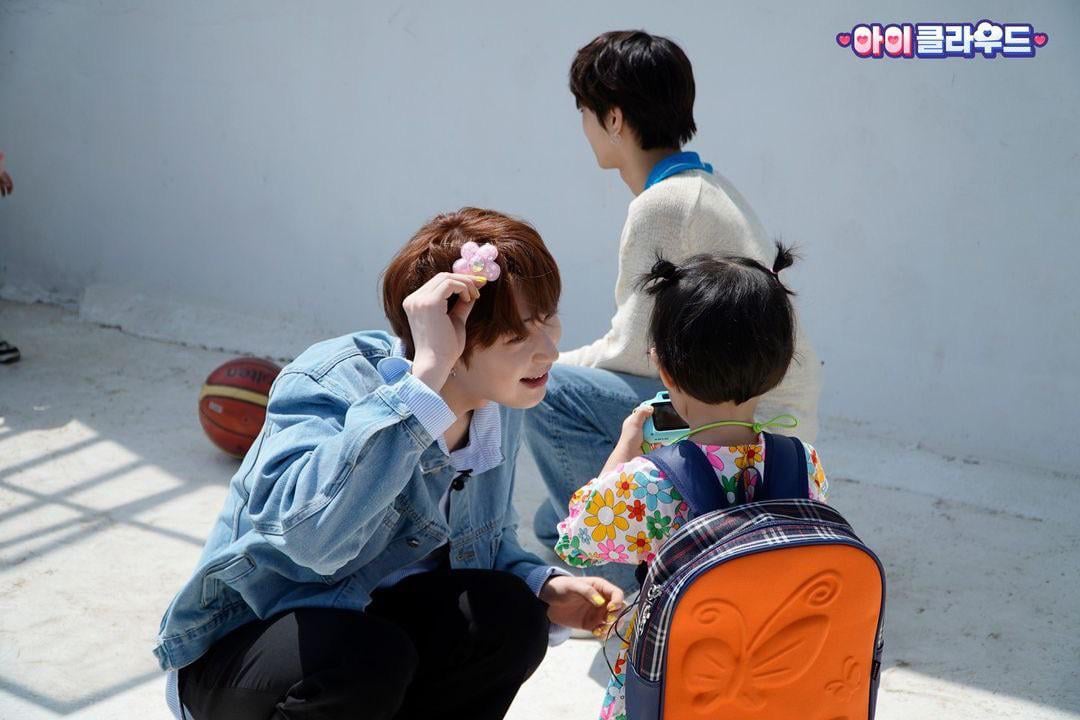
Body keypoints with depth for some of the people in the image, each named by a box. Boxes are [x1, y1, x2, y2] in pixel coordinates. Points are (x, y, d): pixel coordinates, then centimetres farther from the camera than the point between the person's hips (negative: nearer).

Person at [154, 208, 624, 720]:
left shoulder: (500, 407, -5)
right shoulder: (329, 385, -26)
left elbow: (488, 543, 10)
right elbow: (315, 535, -47)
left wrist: (544, 587, -12)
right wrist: (426, 374, -45)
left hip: (371, 619, 6)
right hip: (238, 644, -5)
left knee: (508, 618, -20)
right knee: (367, 658, -34)